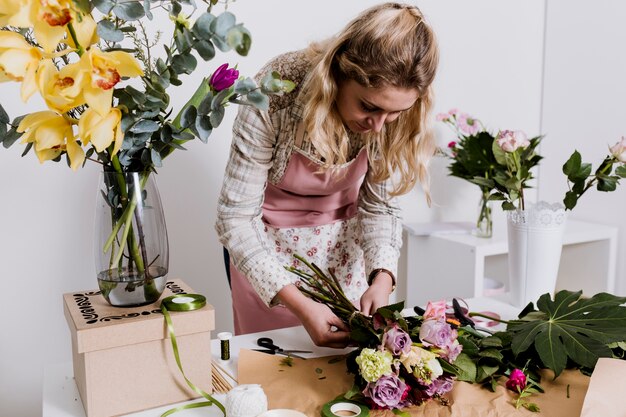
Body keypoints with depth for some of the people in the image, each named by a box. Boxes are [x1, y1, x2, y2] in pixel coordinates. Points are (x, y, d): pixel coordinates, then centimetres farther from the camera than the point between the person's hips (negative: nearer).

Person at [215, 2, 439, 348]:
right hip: (270, 243, -2)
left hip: (345, 241, 3)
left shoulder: (393, 115, -21)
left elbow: (380, 205, -8)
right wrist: (296, 302, -34)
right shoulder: (276, 94, -32)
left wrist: (382, 276, -26)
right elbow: (236, 216, -26)